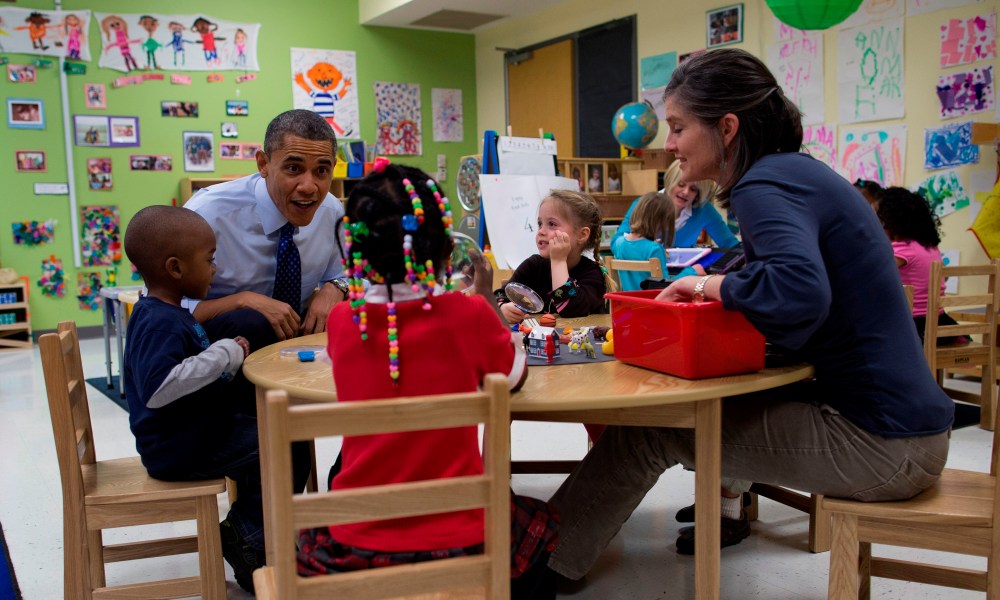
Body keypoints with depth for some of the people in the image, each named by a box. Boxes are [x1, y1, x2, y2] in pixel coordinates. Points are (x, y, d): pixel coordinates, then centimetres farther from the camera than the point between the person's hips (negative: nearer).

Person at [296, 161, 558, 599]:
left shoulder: (341, 322, -8)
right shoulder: (469, 315, -15)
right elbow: (515, 375, 5)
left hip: (356, 550, 2)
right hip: (456, 544, -1)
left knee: (309, 540, 36)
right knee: (538, 523, 31)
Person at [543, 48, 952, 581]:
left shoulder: (766, 185, -17)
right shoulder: (795, 173, 12)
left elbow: (801, 290, -36)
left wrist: (709, 284, -18)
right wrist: (706, 286, 4)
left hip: (881, 441, -9)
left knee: (647, 430, -4)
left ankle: (546, 562, 12)